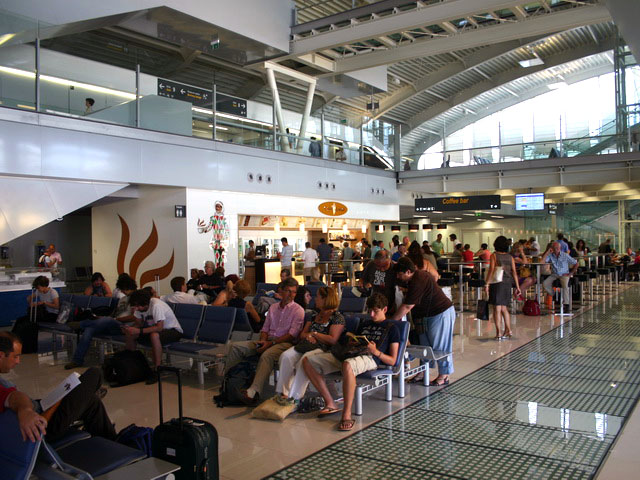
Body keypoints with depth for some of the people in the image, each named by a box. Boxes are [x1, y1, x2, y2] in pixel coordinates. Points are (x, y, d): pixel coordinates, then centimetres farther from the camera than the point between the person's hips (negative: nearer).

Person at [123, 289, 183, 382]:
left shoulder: (156, 305, -28)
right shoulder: (139, 306, -4)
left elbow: (159, 327, -35)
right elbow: (139, 323, 4)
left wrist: (139, 331, -37)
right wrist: (130, 328, -17)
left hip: (173, 330, -8)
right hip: (155, 328, 8)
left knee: (154, 335, -39)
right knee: (129, 334, -6)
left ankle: (157, 370, -28)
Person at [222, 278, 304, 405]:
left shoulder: (298, 310, 2)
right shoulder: (273, 307, 21)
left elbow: (292, 335, -8)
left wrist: (271, 343, -14)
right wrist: (263, 341, -3)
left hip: (285, 343, -6)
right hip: (268, 341, 7)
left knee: (267, 355, -40)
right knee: (235, 346, -11)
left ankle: (254, 391, -51)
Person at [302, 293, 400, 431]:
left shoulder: (392, 328, 12)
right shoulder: (364, 324, 30)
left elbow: (392, 361, 6)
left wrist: (376, 351, -12)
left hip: (370, 358, -7)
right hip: (350, 355, 7)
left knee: (347, 365, -45)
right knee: (307, 361, -9)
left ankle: (347, 414, -36)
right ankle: (330, 403, -8)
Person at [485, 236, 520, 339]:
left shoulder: (494, 255, -5)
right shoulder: (510, 257, 7)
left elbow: (492, 270, -13)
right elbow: (514, 272, 4)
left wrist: (487, 284, -12)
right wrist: (517, 287, 6)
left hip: (497, 283, -5)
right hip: (507, 284, 5)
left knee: (497, 308, -1)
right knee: (504, 308, 17)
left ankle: (499, 332, -2)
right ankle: (508, 330, 17)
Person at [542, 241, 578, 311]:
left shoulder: (565, 255, -3)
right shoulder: (550, 255, 1)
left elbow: (576, 264, 2)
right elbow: (542, 262, -16)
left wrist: (571, 273, -4)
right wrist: (547, 252, -12)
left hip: (564, 274, -3)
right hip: (554, 274, 3)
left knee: (565, 284, -34)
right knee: (545, 284, -24)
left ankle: (566, 304, -30)